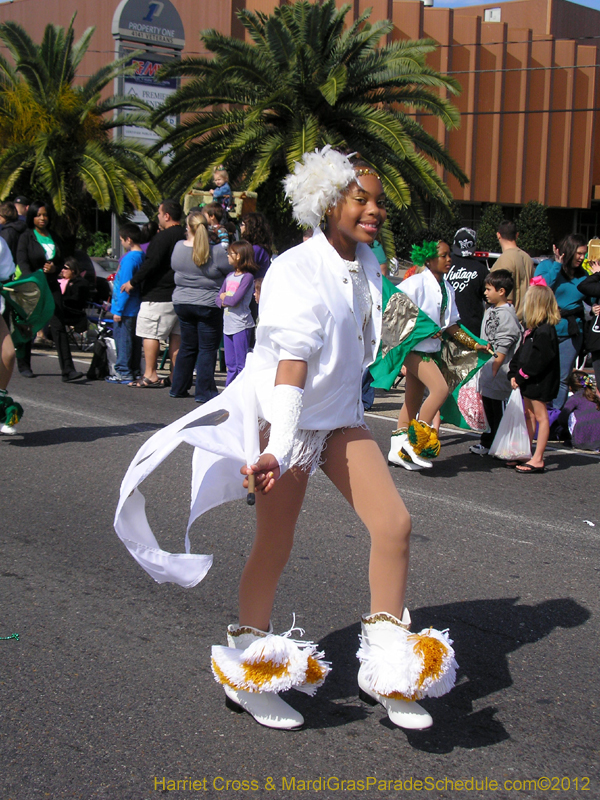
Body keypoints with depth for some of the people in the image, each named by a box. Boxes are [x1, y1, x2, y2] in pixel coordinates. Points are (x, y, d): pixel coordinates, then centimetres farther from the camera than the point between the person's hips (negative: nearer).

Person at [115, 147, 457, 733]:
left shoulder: (367, 266, 4)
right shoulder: (296, 271, -20)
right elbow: (291, 365, -31)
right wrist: (277, 448, -40)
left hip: (340, 418, 7)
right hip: (283, 420, -7)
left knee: (394, 524, -4)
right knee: (274, 549, 2)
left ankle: (384, 672, 10)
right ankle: (246, 675, 23)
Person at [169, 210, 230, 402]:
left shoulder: (178, 248, -2)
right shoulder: (216, 251, -17)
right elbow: (229, 269, -5)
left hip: (182, 303, 5)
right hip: (208, 305, -5)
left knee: (188, 346, 17)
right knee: (207, 349, 2)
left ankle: (178, 388, 23)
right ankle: (204, 391, 0)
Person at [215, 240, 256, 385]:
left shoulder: (247, 277, -10)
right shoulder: (229, 276, 14)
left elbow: (235, 300, -19)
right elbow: (218, 299, 12)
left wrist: (224, 297, 0)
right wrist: (224, 302, -9)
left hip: (241, 325, -8)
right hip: (228, 324, 8)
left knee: (242, 364, -4)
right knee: (230, 364, 13)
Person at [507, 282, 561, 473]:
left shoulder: (545, 331, -19)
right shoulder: (533, 329, 12)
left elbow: (538, 360, -24)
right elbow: (522, 353, 14)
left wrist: (520, 376, -18)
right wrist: (514, 374, 3)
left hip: (540, 382, -10)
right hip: (529, 382, 10)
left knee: (540, 416, -5)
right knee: (529, 415, 16)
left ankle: (538, 459, -2)